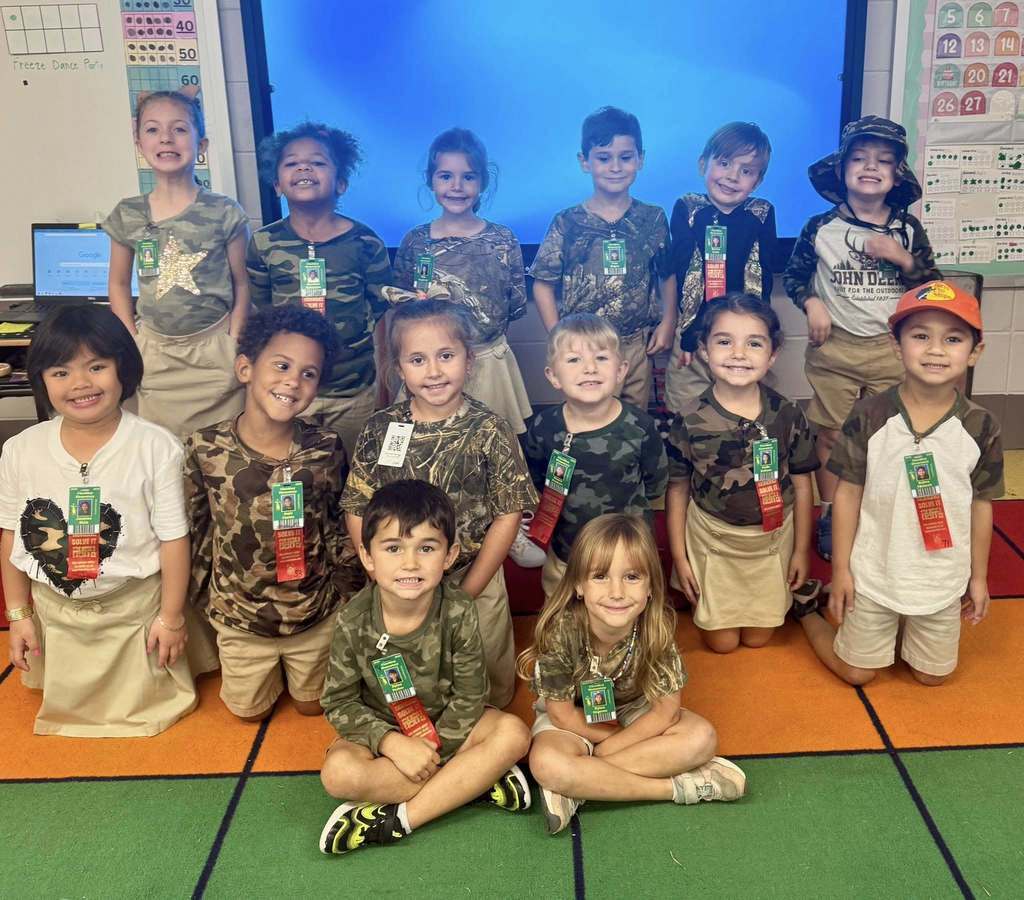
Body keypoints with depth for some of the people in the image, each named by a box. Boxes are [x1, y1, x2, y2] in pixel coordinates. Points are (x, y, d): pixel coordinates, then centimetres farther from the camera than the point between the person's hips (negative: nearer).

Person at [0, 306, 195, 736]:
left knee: (140, 708, 17)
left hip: (135, 607, -3)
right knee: (66, 707, 23)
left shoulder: (156, 447, -20)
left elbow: (173, 537, -14)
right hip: (54, 611, 3)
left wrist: (171, 617, -9)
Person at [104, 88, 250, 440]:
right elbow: (119, 283, 12)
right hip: (154, 355, 2)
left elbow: (242, 285, 1)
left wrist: (233, 345, -6)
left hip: (215, 350, -2)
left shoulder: (224, 213, -6)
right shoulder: (126, 216, 1)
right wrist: (132, 343, 4)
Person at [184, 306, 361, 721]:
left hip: (317, 616, 0)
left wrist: (346, 592, 2)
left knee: (313, 705, 22)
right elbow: (194, 531, -4)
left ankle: (300, 679, 52)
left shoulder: (326, 449, -17)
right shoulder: (205, 449, -18)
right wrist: (204, 595, 5)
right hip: (238, 618, 0)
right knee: (249, 711, 21)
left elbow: (341, 527, -2)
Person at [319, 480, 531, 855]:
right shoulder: (354, 622, -20)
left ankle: (398, 819, -24)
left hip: (446, 727, 1)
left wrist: (433, 750, -20)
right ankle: (477, 780, -20)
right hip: (382, 732, 0)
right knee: (338, 772, -31)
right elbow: (339, 702, -13)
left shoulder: (459, 613, -21)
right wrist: (393, 743, -25)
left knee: (514, 733, -25)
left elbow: (469, 695, -13)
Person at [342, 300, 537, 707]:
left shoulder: (491, 431, -12)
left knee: (488, 690, 14)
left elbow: (508, 515, -10)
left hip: (474, 581, -1)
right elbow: (357, 510, -3)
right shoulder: (379, 429, -6)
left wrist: (468, 592, -12)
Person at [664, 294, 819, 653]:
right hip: (712, 538, -1)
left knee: (758, 637, 14)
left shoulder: (787, 415, -12)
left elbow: (801, 484, -3)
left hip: (773, 538, 1)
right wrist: (679, 558, -4)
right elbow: (677, 490, -7)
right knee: (721, 642, 9)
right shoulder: (689, 421, -16)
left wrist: (801, 550, 1)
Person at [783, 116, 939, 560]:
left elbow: (931, 285, 5)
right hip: (834, 347, -1)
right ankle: (829, 516, 21)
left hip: (892, 349, 1)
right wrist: (812, 303, -11)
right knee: (830, 435, 7)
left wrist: (904, 259, -12)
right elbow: (793, 274, 7)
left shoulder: (908, 229, 1)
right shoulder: (821, 228, -4)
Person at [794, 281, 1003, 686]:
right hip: (874, 575, -2)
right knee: (856, 672, 12)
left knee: (932, 675, 18)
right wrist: (840, 569, -6)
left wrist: (979, 578, 6)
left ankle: (903, 627, 45)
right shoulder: (868, 416, -16)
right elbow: (848, 494, -9)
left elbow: (980, 505, 0)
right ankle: (806, 609, 37)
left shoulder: (981, 427, -11)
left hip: (943, 582, 2)